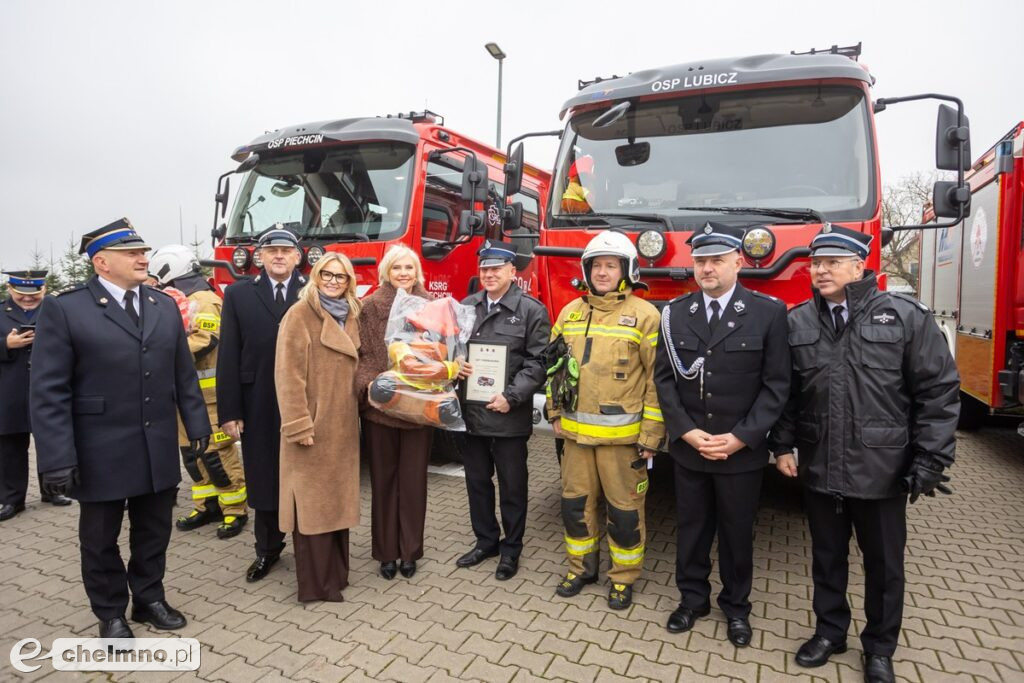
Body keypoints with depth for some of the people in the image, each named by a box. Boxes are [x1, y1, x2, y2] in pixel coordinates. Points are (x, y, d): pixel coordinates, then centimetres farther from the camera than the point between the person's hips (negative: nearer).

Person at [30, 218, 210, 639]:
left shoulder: (165, 306, 6)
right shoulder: (64, 309, -9)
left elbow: (184, 374, 10)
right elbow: (48, 392, -12)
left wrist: (197, 425, 8)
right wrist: (57, 458, -15)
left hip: (159, 450, 4)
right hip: (101, 454, -4)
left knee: (154, 530, 16)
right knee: (101, 538, 14)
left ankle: (149, 598, 35)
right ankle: (111, 614, 32)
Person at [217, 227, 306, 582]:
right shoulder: (238, 295, 5)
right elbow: (229, 357, 1)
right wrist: (229, 411, -3)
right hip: (259, 409, 2)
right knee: (264, 479, 13)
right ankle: (267, 549, 32)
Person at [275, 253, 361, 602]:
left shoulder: (350, 315, 13)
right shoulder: (300, 314, -8)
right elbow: (289, 373, -14)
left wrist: (356, 411, 13)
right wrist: (298, 424, -19)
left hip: (342, 424, 7)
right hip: (312, 424, -7)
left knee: (337, 498, 14)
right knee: (312, 501, 2)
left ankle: (334, 573, 27)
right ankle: (316, 582, 13)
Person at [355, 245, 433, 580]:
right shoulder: (371, 307, 0)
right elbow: (362, 354, -3)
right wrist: (369, 384, -19)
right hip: (379, 408, -1)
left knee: (413, 480, 10)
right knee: (383, 480, 11)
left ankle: (409, 552, 25)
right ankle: (386, 552, 25)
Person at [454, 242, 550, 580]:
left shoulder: (531, 310, -5)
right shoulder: (466, 307, 9)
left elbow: (538, 361, -9)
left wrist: (511, 396, -16)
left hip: (509, 416, -4)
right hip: (471, 412, 5)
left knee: (512, 485, 9)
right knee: (477, 481, 17)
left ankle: (511, 549, 28)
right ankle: (485, 541, 36)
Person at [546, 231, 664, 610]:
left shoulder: (644, 315, -7)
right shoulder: (570, 312, 8)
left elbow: (658, 379, -8)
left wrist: (650, 436, -10)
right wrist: (555, 413, 10)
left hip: (622, 434, -4)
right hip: (576, 431, 5)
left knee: (624, 509, 8)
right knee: (576, 502, 15)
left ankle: (623, 577, 28)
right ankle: (582, 566, 35)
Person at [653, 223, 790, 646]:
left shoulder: (769, 312, -6)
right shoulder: (674, 313, 1)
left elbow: (776, 385, -7)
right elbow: (664, 378, 0)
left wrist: (740, 438, -14)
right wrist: (688, 432, -10)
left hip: (743, 451, -2)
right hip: (687, 448, 2)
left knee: (737, 532, 15)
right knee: (691, 528, 15)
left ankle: (736, 606, 36)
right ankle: (692, 598, 35)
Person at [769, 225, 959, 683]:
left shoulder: (906, 316, -8)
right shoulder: (797, 322, 0)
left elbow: (939, 390, -7)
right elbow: (785, 392, 6)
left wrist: (930, 461, -10)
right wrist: (783, 446, 4)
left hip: (882, 470, -2)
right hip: (819, 469, 2)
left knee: (884, 564, 15)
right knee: (827, 557, 18)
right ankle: (830, 631, 39)